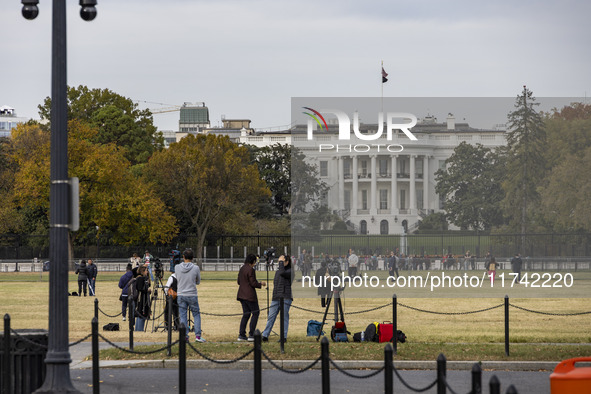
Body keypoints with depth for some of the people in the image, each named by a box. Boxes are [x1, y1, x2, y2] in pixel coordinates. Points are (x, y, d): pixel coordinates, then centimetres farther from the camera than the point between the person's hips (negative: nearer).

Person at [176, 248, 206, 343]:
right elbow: (198, 281, 5)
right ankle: (198, 335, 4)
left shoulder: (177, 268, -3)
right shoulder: (196, 268, -9)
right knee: (196, 315, 11)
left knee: (183, 316, 6)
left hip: (181, 295, 1)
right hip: (192, 295, -1)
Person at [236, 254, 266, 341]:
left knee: (246, 314, 13)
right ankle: (251, 335, -3)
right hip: (250, 295, -8)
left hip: (242, 294, 8)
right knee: (255, 313, 1)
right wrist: (261, 284, 0)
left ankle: (241, 335, 10)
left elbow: (239, 281, 18)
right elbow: (253, 283, -17)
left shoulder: (242, 269, 11)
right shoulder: (250, 270, -16)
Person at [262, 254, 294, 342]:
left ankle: (284, 337, 2)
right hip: (276, 298, 7)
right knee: (271, 317, 2)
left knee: (284, 317, -3)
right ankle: (265, 336, 2)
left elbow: (282, 273, -26)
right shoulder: (277, 271, 18)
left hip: (285, 298, -7)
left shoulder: (290, 272, -4)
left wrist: (281, 262, -15)